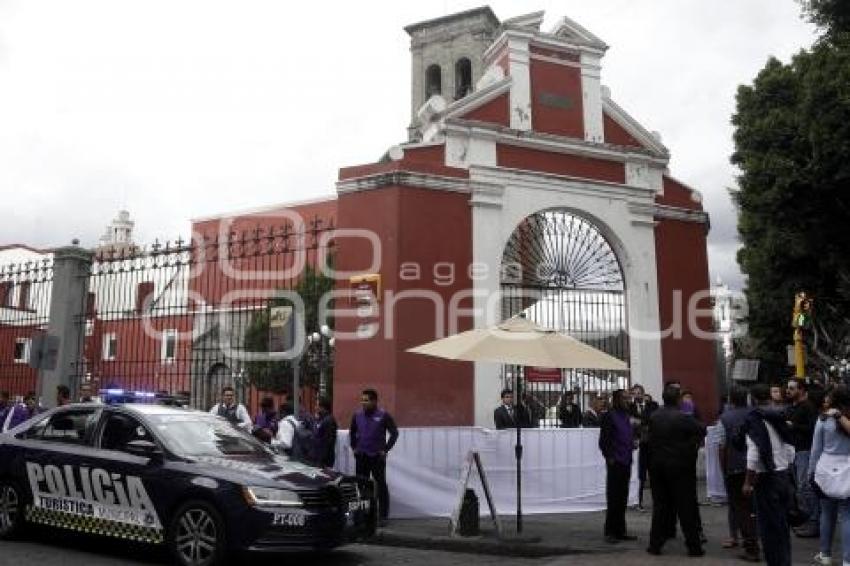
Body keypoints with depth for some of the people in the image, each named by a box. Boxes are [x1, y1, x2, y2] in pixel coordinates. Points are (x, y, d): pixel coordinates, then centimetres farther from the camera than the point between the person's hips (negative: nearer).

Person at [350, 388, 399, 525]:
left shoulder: (383, 415, -8)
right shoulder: (357, 415, 4)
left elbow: (394, 433, -3)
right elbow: (352, 432, 20)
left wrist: (385, 449, -6)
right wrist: (354, 447, 12)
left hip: (377, 457, -4)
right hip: (361, 457, 4)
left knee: (381, 485, 1)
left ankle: (383, 516, 8)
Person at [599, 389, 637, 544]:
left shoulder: (626, 416, 15)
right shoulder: (610, 416, -9)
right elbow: (603, 441, -11)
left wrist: (632, 444, 6)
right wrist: (609, 458, -12)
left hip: (626, 463, 7)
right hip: (615, 463, -7)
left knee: (623, 498, 11)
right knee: (613, 498, -3)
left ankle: (620, 531, 19)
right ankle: (610, 532, 4)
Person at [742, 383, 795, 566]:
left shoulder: (753, 419, -15)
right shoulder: (779, 418, 6)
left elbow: (754, 453, -21)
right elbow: (790, 450, 11)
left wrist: (748, 482, -14)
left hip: (766, 478, -7)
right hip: (784, 476, 7)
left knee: (768, 526, 2)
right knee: (782, 524, 16)